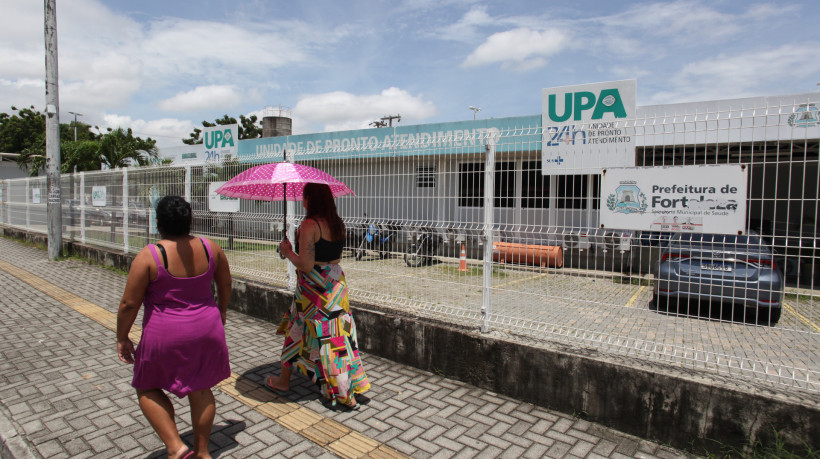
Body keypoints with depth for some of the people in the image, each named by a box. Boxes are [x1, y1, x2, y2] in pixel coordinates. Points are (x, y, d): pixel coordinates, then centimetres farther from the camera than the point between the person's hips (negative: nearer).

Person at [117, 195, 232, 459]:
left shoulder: (148, 256, -17)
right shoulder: (210, 249, -5)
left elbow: (129, 304, -12)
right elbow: (225, 285, 8)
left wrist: (122, 338, 3)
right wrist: (221, 311, 25)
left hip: (164, 337, -4)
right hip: (207, 331, 4)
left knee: (148, 388, 20)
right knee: (200, 389, 19)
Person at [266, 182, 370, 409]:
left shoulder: (309, 225, -18)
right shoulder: (338, 224, 4)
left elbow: (306, 265, -21)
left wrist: (288, 252, -4)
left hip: (313, 288, -6)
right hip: (336, 283, 6)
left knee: (297, 332, 14)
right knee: (340, 334, 12)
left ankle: (283, 381, 34)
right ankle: (350, 391, 18)